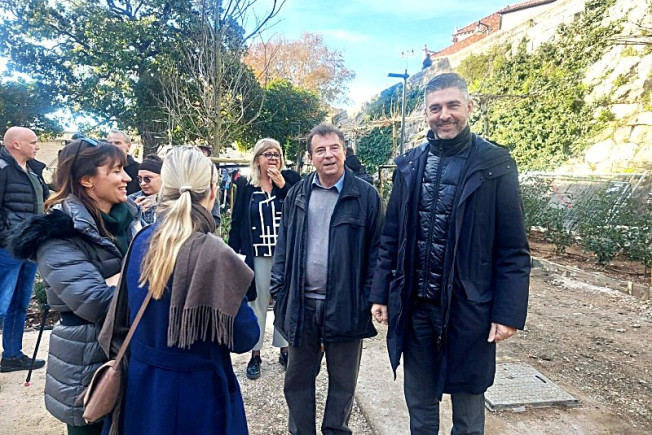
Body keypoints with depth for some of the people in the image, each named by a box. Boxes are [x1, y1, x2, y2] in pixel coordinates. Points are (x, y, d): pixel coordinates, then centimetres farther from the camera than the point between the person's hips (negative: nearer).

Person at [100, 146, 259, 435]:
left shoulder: (141, 241, -6)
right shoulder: (214, 254, -25)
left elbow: (123, 317, 6)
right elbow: (244, 337, -16)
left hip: (141, 385, 6)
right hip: (196, 392, -5)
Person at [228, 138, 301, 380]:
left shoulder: (291, 180, 1)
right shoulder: (245, 186, 3)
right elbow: (236, 223, 4)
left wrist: (282, 185, -15)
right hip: (258, 256, 0)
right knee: (257, 303, 9)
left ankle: (284, 350, 28)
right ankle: (255, 355, 23)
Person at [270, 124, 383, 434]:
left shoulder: (366, 195, -5)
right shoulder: (297, 194, 5)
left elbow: (375, 251, -4)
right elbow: (283, 246, 8)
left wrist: (369, 299, -8)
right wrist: (279, 290, 3)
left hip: (345, 305, -2)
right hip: (302, 303, 3)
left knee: (343, 380, 16)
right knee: (297, 379, 17)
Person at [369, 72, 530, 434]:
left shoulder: (495, 165, -6)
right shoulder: (409, 165, 3)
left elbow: (512, 249, -6)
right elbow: (390, 238, 5)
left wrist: (509, 312, -10)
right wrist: (381, 294, 3)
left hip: (469, 309, -2)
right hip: (415, 306, 3)